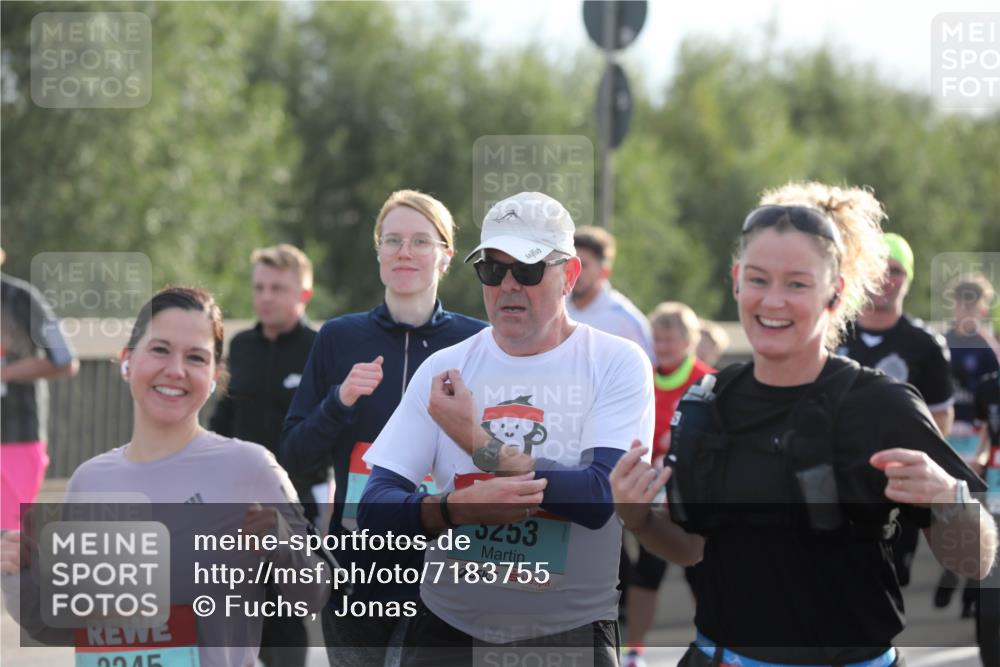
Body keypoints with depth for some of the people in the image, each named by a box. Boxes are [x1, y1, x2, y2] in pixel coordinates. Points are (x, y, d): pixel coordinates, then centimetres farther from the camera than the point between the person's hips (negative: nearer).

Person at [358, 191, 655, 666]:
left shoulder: (618, 363, -5)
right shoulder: (444, 368, 2)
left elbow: (600, 499, -17)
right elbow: (374, 506, -4)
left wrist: (477, 444, -18)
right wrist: (456, 508, -24)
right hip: (448, 625, 2)